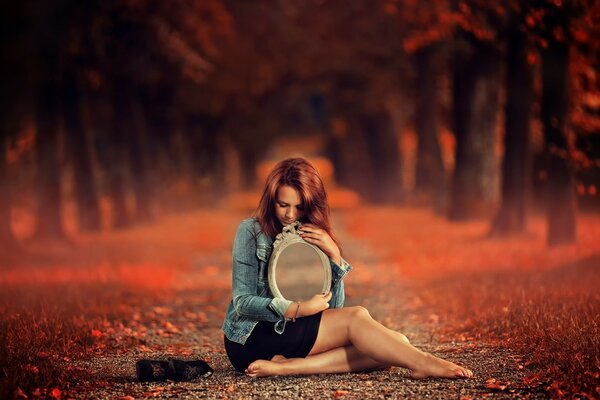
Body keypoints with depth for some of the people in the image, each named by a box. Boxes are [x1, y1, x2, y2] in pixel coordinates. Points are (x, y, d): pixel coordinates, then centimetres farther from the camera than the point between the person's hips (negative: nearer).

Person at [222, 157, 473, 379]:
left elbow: (334, 307, 3)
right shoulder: (252, 231, -4)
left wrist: (335, 256, -13)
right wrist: (298, 309, -27)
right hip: (251, 338, -6)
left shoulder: (315, 237, 11)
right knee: (355, 317, -26)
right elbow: (243, 303, -12)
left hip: (297, 333, 6)